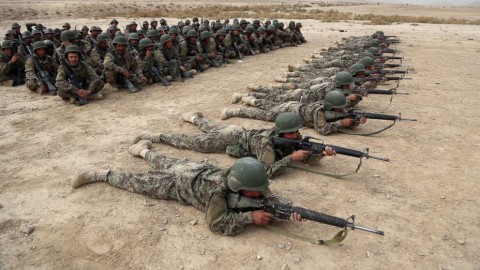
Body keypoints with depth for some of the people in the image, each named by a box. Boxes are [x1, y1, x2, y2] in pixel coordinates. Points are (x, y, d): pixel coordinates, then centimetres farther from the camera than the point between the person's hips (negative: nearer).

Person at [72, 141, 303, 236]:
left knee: (164, 164, 33)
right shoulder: (219, 190, -42)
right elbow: (216, 223, -42)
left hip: (200, 169, 6)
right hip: (179, 183, -6)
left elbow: (270, 196, -9)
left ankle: (143, 150, 58)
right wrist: (250, 217, -45)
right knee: (137, 182, 11)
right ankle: (100, 174, 28)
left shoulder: (247, 184, -21)